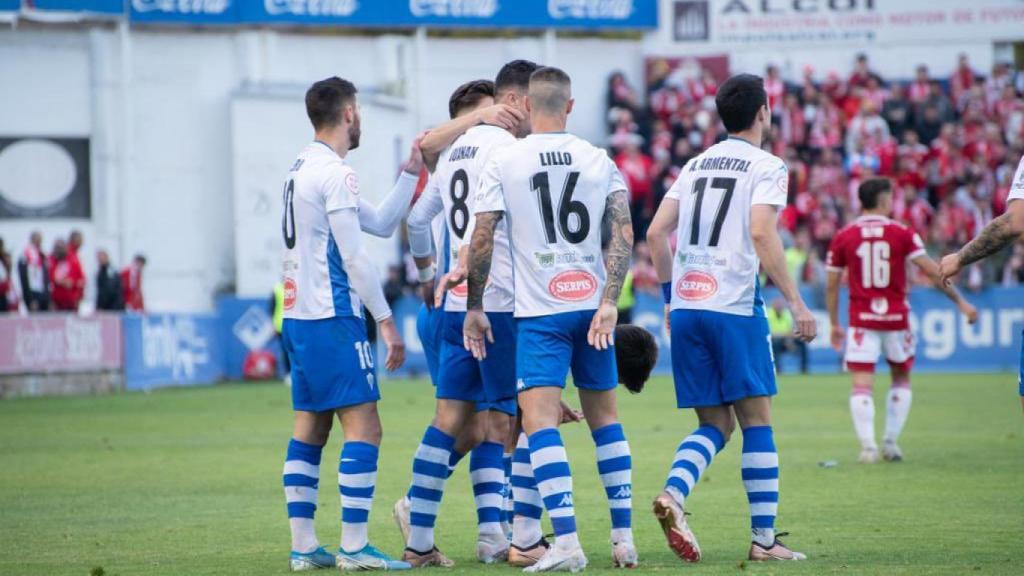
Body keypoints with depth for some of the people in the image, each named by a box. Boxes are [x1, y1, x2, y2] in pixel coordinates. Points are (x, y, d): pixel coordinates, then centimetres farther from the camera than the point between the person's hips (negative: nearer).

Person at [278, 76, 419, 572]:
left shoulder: (301, 168, 16)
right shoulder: (335, 173, -13)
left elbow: (380, 222, 20)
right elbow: (353, 257, -16)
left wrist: (410, 172, 19)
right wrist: (386, 319, -12)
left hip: (299, 316, 10)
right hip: (332, 318, -10)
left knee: (310, 430, 10)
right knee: (364, 428, -9)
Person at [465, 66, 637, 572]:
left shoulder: (504, 162, -3)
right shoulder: (600, 161, 6)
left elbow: (481, 241, -5)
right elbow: (623, 235, -3)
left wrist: (474, 307, 5)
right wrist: (609, 303, -5)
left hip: (540, 311, -4)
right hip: (592, 304, 4)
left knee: (539, 418, -10)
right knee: (604, 417, 15)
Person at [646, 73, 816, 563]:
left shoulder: (696, 165, 17)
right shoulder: (766, 167, -1)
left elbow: (655, 234, 13)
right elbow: (760, 233, -16)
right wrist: (796, 302, -12)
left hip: (685, 307, 6)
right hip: (734, 307, -6)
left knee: (714, 425, 11)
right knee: (756, 421, 3)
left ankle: (673, 494, -16)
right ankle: (764, 538, 1)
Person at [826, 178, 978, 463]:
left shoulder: (843, 237, 1)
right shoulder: (902, 234, -2)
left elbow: (832, 285, 5)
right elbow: (932, 271, -4)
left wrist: (834, 325, 15)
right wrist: (960, 301, 3)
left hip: (862, 319, 0)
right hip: (896, 319, 0)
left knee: (862, 385, -2)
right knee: (901, 379, 18)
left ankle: (868, 445, -14)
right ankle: (891, 441, 13)